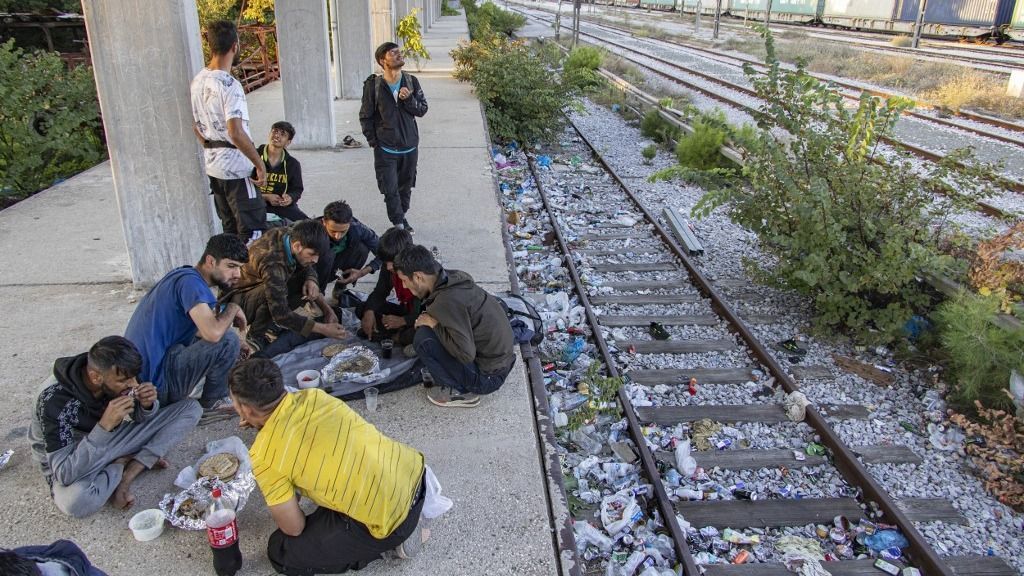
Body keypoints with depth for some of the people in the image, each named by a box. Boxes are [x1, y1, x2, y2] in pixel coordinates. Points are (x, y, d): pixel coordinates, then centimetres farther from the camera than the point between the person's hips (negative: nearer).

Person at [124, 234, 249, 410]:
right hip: (154, 382, -10)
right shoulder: (190, 281, -17)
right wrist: (233, 308, -11)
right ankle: (214, 401, 3)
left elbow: (202, 331, 25)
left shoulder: (183, 275, 13)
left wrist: (240, 343, 11)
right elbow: (213, 333, -32)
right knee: (228, 341, -19)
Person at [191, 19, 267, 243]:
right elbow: (236, 133, -26)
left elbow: (195, 126, 15)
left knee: (230, 227, 18)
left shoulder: (198, 80, 6)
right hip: (235, 165, -9)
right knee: (253, 228, -2)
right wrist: (260, 164, -18)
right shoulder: (229, 84, -20)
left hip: (211, 164, 9)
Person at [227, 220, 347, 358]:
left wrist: (311, 280, -18)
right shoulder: (272, 263, -37)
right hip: (239, 301, -8)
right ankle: (256, 335, -11)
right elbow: (281, 314, -35)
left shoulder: (290, 234, -14)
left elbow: (308, 267, 6)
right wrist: (323, 329, -32)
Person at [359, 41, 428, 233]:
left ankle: (401, 218, 34)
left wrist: (409, 99, -18)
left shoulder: (411, 81, 0)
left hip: (409, 147, 3)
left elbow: (422, 109, 1)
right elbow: (365, 116, -1)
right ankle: (399, 224, 7)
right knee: (390, 190, -6)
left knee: (405, 188, 15)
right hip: (385, 150, -3)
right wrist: (374, 142, -5)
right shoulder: (373, 85, -9)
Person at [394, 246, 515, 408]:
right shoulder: (455, 277, -2)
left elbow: (466, 353, -28)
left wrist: (434, 324, -17)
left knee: (423, 338, -15)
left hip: (487, 377, -9)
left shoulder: (448, 300, -27)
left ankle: (460, 391, 1)